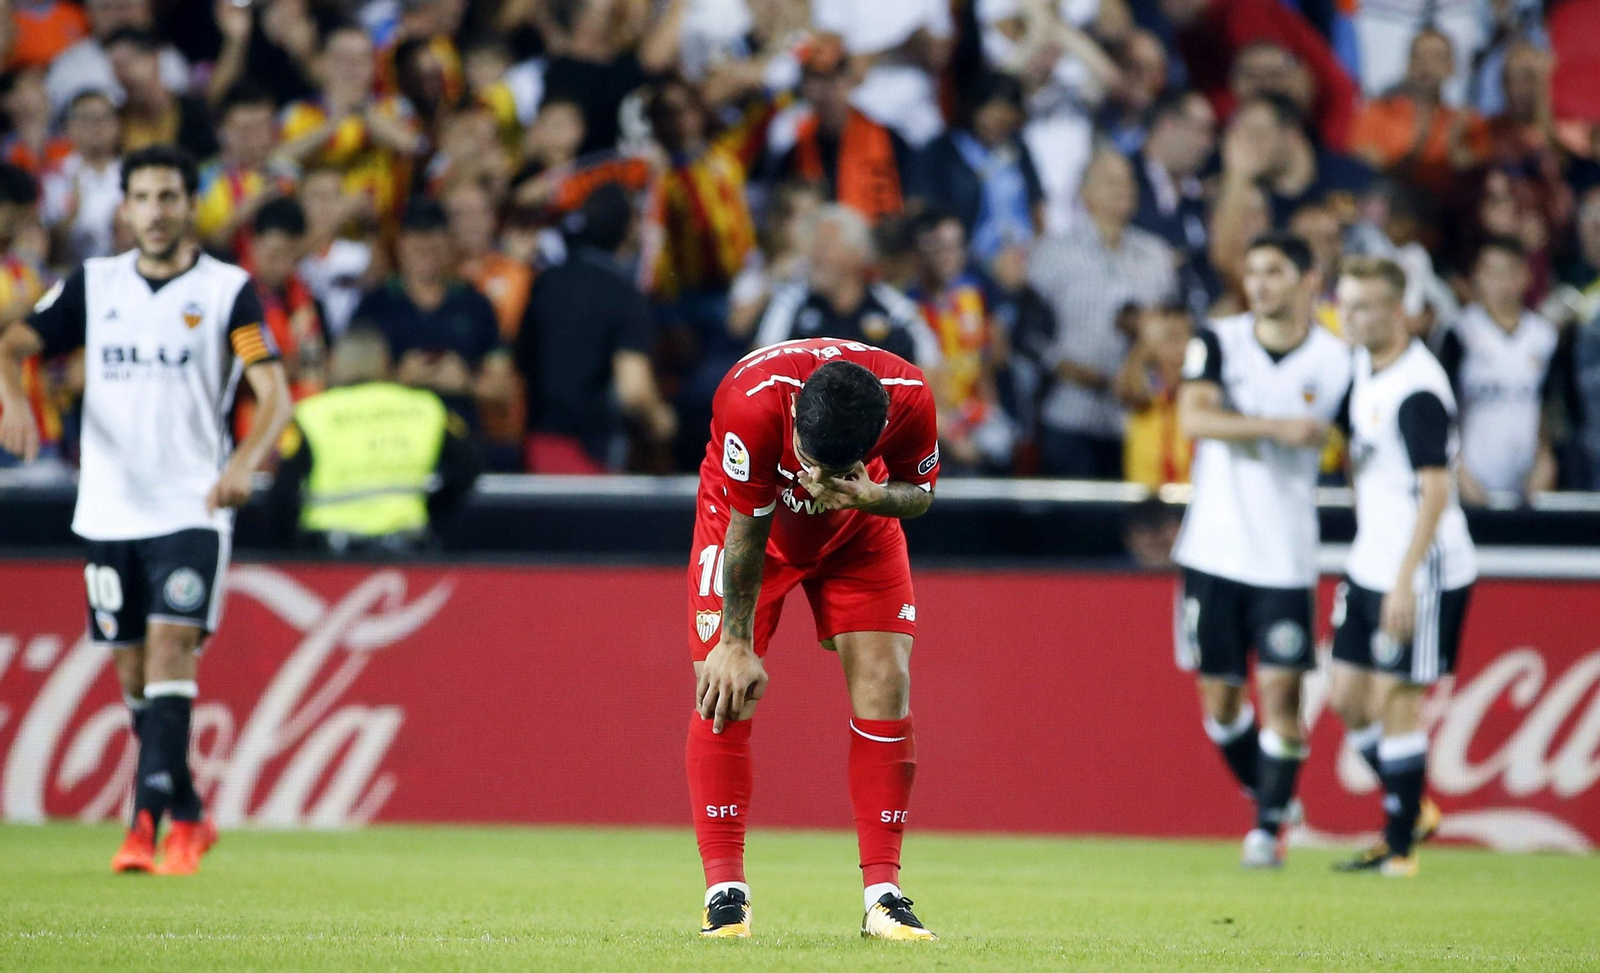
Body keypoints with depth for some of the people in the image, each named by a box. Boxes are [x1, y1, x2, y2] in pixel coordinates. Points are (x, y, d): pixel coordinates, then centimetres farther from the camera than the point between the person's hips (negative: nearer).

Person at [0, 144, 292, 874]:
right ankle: (186, 816, 22)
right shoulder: (93, 284, 8)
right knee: (133, 670, 7)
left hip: (192, 508, -4)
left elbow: (275, 395, -7)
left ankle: (150, 816, -23)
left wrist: (244, 463, -26)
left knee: (170, 648, -18)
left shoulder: (227, 289, -1)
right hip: (109, 508, 4)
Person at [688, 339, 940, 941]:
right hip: (750, 518, -2)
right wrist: (736, 645, -21)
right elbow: (746, 535, -27)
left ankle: (883, 895, -7)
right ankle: (724, 891, -8)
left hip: (860, 525, 2)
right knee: (725, 692, -14)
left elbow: (920, 492, -13)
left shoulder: (910, 400, -34)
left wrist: (872, 499, -37)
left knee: (885, 685, -11)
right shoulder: (752, 402, -40)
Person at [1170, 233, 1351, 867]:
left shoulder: (1336, 361, -1)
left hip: (1285, 558, -2)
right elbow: (1193, 417, -16)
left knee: (1281, 693, -9)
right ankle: (1266, 797, 28)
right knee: (1220, 697, 7)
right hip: (1214, 549, 2)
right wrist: (1277, 427, -25)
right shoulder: (1218, 343, 0)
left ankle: (1269, 827, -1)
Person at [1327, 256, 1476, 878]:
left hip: (1422, 571, -9)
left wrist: (1405, 581, -25)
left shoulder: (1418, 391, -20)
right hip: (1369, 564, 9)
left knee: (1395, 699, -5)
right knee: (1348, 698, 9)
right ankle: (1412, 813, 25)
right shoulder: (1364, 365, 7)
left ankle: (1400, 847, 4)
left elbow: (1434, 490, -23)